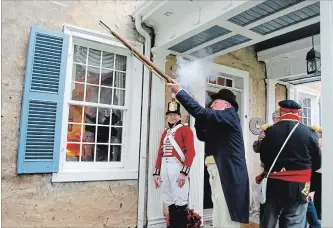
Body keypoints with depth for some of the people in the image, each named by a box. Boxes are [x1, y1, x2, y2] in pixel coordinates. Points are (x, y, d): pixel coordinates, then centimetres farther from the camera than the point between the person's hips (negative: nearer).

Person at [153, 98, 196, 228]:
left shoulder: (185, 130, 1)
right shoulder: (165, 133, 22)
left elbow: (191, 152, -10)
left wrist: (184, 172, -18)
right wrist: (156, 173, 13)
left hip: (177, 167, -6)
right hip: (164, 168, 7)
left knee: (180, 203, -4)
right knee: (170, 203, 12)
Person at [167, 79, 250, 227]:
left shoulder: (230, 114, -4)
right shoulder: (218, 124, 23)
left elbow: (202, 112, -16)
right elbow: (202, 135, 23)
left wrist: (179, 91, -12)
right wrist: (200, 117, 12)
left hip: (227, 172, -9)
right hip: (219, 171, 10)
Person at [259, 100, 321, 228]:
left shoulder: (270, 132, -7)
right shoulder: (309, 133, -10)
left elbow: (263, 158, 3)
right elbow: (317, 163, 0)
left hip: (275, 184, 2)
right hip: (299, 186, -2)